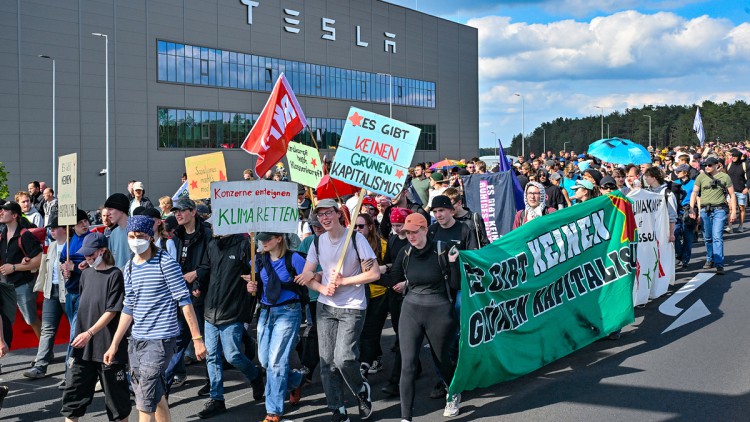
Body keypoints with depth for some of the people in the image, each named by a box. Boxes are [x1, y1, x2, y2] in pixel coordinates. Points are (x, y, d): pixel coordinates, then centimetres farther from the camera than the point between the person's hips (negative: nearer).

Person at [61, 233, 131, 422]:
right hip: (83, 346, 6)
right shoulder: (86, 274, 10)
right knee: (72, 391, 5)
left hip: (108, 346, -6)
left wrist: (90, 332, -21)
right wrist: (81, 333, 15)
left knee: (116, 393, 5)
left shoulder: (115, 275, -10)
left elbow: (112, 311, -15)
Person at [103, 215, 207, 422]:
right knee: (156, 396, 14)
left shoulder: (165, 263, -10)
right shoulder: (129, 267, 10)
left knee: (145, 403, -10)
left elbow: (184, 301, -11)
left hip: (160, 339, -7)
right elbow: (128, 308, 16)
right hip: (136, 340, 7)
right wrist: (114, 345, 15)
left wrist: (197, 338, -14)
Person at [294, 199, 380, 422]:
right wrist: (322, 288, -11)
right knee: (327, 361, 4)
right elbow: (306, 275, 8)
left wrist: (342, 281, -16)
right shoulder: (318, 242, 4)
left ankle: (361, 390, 16)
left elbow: (374, 273, -13)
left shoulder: (356, 238, -10)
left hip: (352, 308, -5)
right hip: (325, 307, 5)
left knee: (343, 358, -15)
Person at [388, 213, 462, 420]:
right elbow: (394, 281, 12)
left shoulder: (442, 249, -10)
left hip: (440, 313, -2)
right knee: (408, 365, -5)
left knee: (442, 361, 15)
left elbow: (456, 285, -9)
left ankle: (454, 394, 47)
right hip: (410, 312, 3)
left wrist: (453, 262, -22)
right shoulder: (405, 253, 0)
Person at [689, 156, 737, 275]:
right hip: (705, 210, 3)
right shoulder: (701, 177, 8)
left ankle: (719, 264, -12)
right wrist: (691, 209, -4)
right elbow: (694, 193, 7)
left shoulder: (724, 177, 4)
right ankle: (710, 260, 27)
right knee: (707, 238, 11)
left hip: (719, 209, -3)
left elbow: (732, 195, 7)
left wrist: (733, 211, 0)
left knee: (717, 237, -12)